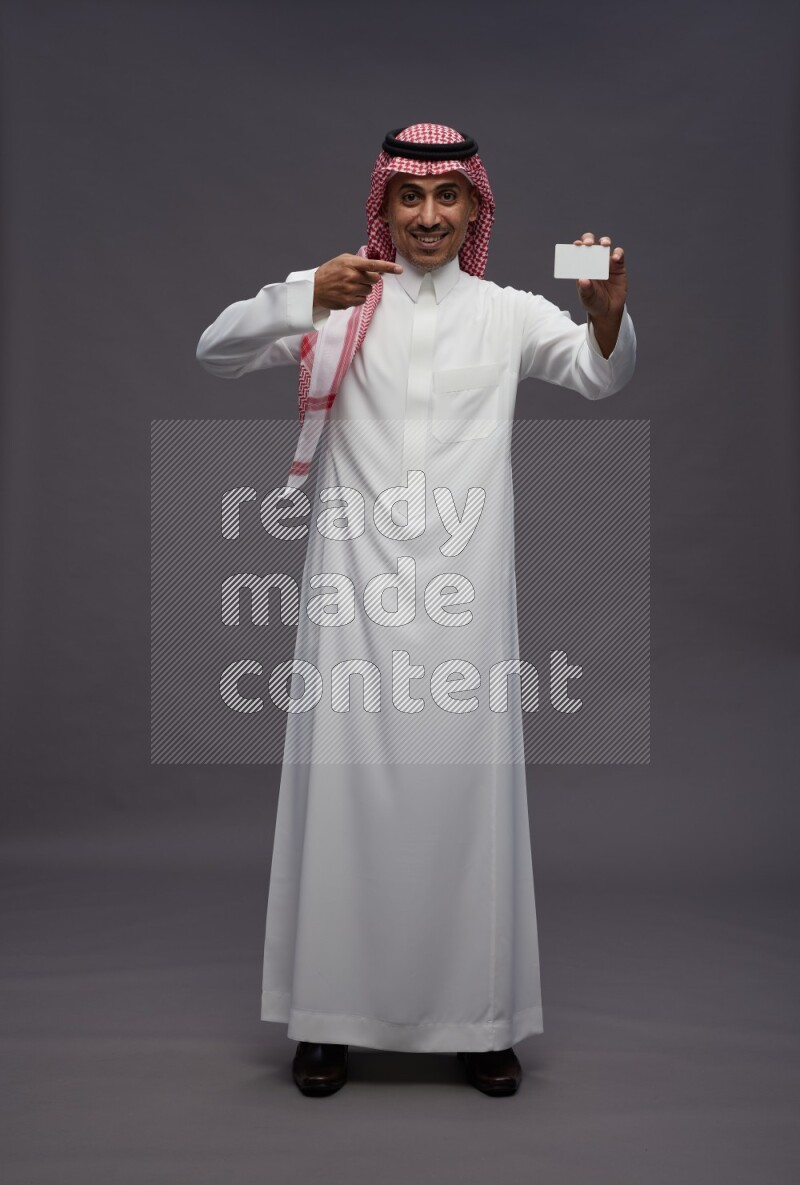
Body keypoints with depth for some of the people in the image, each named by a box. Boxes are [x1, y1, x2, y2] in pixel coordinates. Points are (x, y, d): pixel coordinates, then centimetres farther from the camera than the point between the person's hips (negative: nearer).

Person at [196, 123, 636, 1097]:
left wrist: (609, 312, -24)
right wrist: (309, 300, -24)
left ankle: (477, 1016, 19)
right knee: (346, 790, 2)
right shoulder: (338, 297, 6)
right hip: (354, 587, -1)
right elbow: (216, 352, -6)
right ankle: (329, 1015, 17)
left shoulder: (507, 313, 9)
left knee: (467, 791, 5)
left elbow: (599, 376, -2)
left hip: (464, 589, 1)